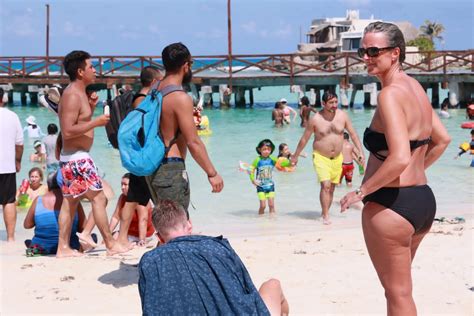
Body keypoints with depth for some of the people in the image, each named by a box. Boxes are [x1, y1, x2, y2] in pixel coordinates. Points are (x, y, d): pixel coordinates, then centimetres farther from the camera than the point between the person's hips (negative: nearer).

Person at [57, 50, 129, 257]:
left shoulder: (78, 93, 15)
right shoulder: (73, 95, -17)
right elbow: (68, 131, -24)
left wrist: (91, 108, 11)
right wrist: (96, 122, -20)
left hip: (70, 157, 10)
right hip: (77, 157, -10)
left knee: (70, 202, 10)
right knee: (99, 198, -5)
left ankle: (63, 247, 13)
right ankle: (111, 244, 1)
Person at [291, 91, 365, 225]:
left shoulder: (342, 115, -4)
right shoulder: (315, 119, -12)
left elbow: (353, 134, 4)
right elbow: (304, 139, -2)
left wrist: (361, 152, -3)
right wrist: (295, 156, 5)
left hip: (337, 158, 4)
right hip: (321, 157, -4)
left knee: (332, 187, 9)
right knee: (325, 185, -18)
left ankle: (324, 212, 24)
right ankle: (325, 216, -13)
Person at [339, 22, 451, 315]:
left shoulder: (390, 94, -19)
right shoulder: (416, 87, 8)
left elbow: (399, 157, -29)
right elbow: (442, 139, 18)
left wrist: (361, 191, -19)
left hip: (391, 203, -9)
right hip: (423, 198, 9)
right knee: (399, 286, 24)